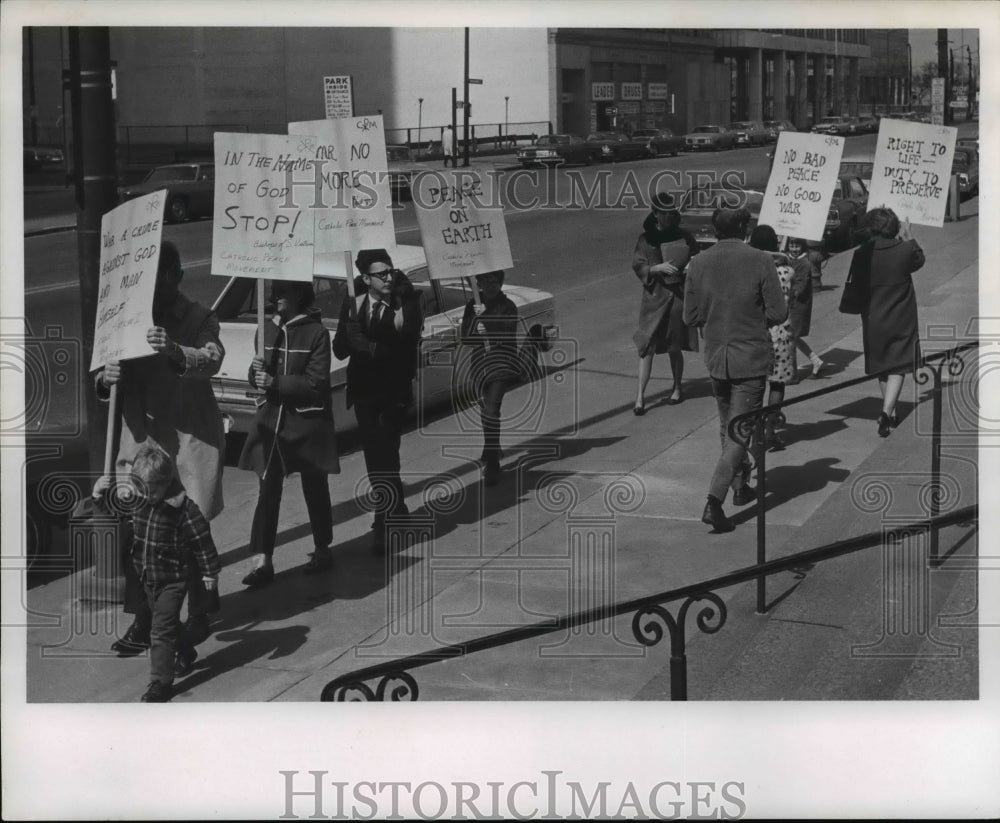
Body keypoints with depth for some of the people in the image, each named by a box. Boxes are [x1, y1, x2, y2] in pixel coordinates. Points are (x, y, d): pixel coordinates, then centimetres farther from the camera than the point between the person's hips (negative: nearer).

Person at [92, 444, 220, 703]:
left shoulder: (184, 509, -23)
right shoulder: (135, 501, -6)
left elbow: (201, 540, -15)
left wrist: (210, 572, -9)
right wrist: (99, 494, -10)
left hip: (174, 579, -7)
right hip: (148, 576, 7)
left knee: (162, 628, -8)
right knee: (166, 621, 23)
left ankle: (161, 681, -1)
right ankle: (186, 652, 48)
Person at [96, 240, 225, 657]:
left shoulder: (199, 319, -2)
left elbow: (211, 360, -21)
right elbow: (106, 381, 11)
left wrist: (175, 352, -41)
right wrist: (106, 378, -13)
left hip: (190, 438, -3)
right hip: (141, 437, 4)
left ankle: (198, 615, 17)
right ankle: (142, 621, 9)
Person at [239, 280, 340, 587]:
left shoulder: (315, 332, -9)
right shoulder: (267, 330, 7)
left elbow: (316, 383, -14)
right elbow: (257, 378, 11)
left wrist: (275, 383, -21)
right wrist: (256, 372, -11)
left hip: (308, 420, -4)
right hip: (271, 418, 4)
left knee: (314, 487, 10)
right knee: (268, 490, -3)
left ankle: (322, 549, 27)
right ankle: (262, 561, -4)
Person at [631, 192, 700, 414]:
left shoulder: (685, 238, 6)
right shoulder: (646, 239, 2)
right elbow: (638, 266, -1)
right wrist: (658, 268, -18)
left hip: (679, 295, 1)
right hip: (654, 296, -1)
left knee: (675, 347, 10)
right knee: (647, 347, -6)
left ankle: (677, 389, 29)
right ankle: (640, 396, -5)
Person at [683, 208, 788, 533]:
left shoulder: (698, 264, -4)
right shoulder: (760, 261, -12)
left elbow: (691, 317, 0)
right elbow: (778, 313, -11)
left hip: (716, 356, 4)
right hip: (752, 357, -4)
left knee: (727, 425, 23)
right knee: (739, 430, 0)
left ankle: (740, 486, 37)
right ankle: (714, 500, -13)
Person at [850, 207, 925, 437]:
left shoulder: (862, 254, -11)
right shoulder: (904, 250, -12)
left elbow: (854, 283, -3)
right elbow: (919, 260, 11)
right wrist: (909, 238, 23)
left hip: (873, 321, 2)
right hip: (901, 321, -2)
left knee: (882, 369, 18)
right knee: (897, 369, 2)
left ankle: (890, 412, 31)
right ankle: (886, 412, -17)